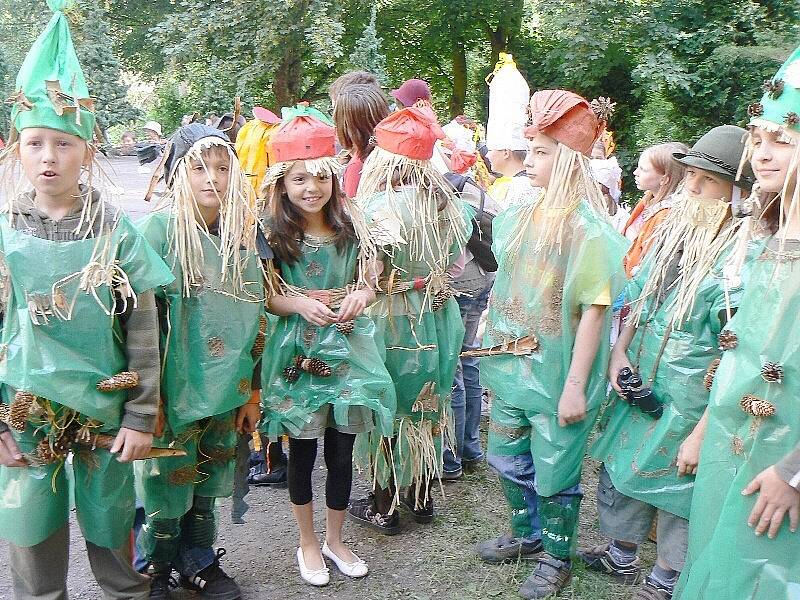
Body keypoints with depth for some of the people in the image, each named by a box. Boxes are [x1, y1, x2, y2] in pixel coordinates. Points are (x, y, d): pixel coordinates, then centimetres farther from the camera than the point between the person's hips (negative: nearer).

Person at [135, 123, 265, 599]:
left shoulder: (241, 234, 5)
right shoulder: (161, 228, -10)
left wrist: (252, 391, 11)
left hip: (225, 393, 4)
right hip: (174, 393, -4)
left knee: (206, 487, 17)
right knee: (166, 488, 9)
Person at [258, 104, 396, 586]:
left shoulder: (350, 226, 1)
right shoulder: (273, 233, -7)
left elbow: (370, 284, 8)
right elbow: (265, 296, -4)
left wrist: (359, 297, -14)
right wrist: (301, 304, -22)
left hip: (347, 346, 2)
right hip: (297, 351, -2)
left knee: (342, 452, 11)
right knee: (303, 452, 11)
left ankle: (335, 539, 33)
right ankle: (308, 542, 33)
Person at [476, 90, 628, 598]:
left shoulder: (588, 229, -17)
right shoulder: (521, 217, 3)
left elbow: (594, 311, -18)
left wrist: (575, 386, -19)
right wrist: (493, 350, 12)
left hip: (557, 374, -7)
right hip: (512, 367, 7)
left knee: (555, 473, 9)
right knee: (507, 458, 20)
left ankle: (556, 558, 32)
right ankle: (528, 534, 43)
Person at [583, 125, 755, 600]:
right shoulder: (673, 232, 1)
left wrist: (701, 435, -22)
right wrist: (620, 351, -1)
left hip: (689, 406, -7)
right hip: (639, 388, 7)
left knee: (678, 489, 13)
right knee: (621, 470, 21)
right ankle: (622, 556, 46)